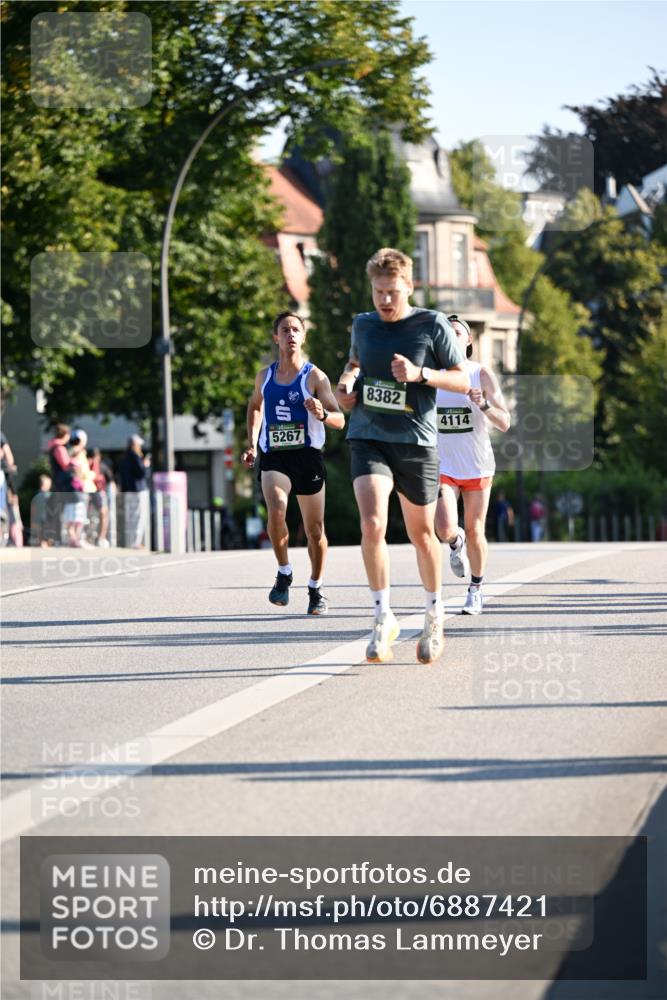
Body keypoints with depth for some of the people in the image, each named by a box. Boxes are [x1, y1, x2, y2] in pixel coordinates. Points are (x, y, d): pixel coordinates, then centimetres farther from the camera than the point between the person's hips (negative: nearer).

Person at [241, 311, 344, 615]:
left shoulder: (314, 377, -5)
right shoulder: (264, 377, 7)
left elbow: (340, 420, -11)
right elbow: (255, 405, 28)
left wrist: (322, 414, -33)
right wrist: (252, 444, 18)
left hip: (307, 456, -1)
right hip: (273, 457, 1)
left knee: (314, 530, 5)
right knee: (276, 510, -26)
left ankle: (316, 588, 24)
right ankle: (284, 574, -7)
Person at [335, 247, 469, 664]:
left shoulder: (433, 325, -5)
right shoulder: (363, 325, 7)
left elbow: (462, 381, -2)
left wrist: (420, 374, -17)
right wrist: (346, 382, 7)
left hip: (416, 442, -2)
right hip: (368, 438, 2)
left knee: (421, 533, 11)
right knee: (372, 524, -20)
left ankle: (435, 615, 33)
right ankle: (384, 618, -9)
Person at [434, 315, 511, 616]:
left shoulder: (482, 374, -5)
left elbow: (505, 423, -10)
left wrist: (484, 404, -26)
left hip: (477, 466, -1)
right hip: (442, 465, 1)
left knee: (475, 532, 5)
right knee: (445, 530, -17)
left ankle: (476, 589, 27)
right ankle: (456, 543, 20)